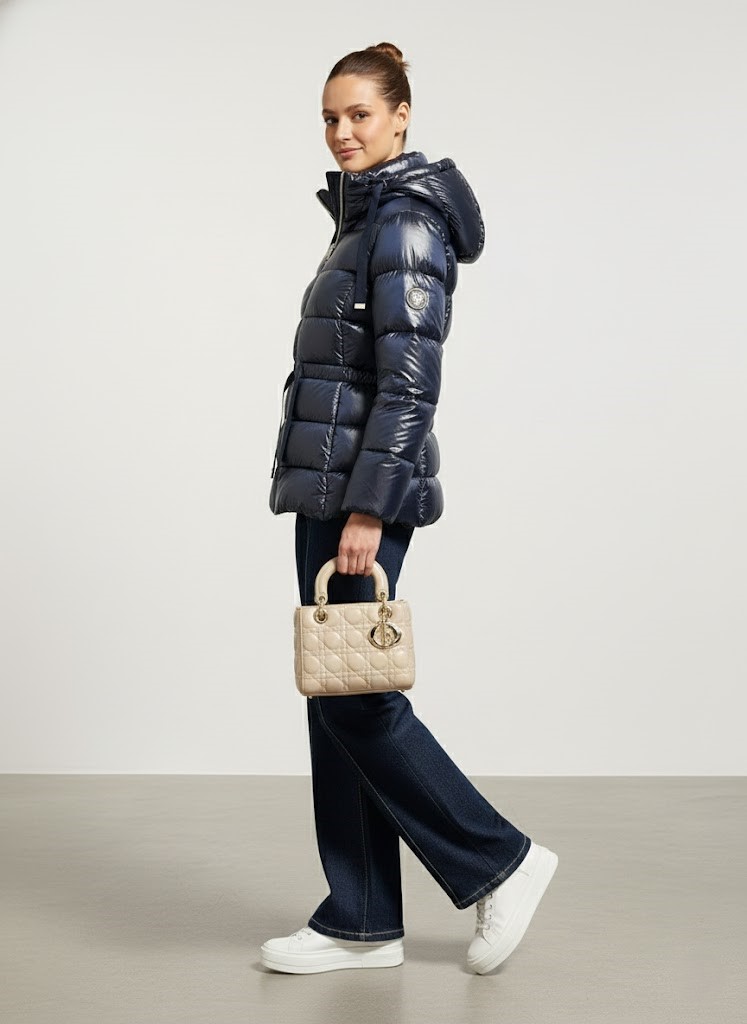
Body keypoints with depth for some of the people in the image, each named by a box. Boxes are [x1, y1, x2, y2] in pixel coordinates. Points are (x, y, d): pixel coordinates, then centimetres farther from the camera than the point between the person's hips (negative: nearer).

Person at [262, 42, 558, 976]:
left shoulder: (406, 219, -11)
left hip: (362, 486, -10)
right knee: (336, 698, 8)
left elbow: (410, 377, -19)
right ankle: (360, 922, 15)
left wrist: (367, 509, -23)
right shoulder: (367, 217, 18)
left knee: (352, 694, -6)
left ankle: (500, 861, 8)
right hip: (331, 482, 10)